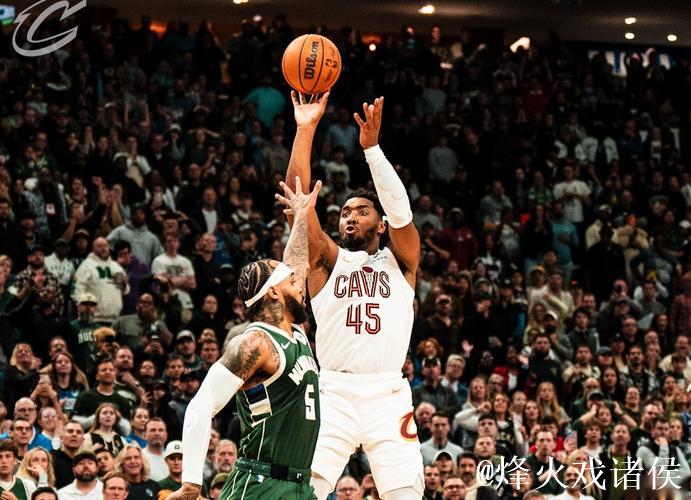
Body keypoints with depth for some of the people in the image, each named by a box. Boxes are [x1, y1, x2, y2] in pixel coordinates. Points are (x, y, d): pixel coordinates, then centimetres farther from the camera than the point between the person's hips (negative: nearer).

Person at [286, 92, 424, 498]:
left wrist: (371, 146, -12)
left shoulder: (400, 262, 15)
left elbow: (400, 209, -3)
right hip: (334, 393, 0)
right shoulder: (327, 260, 15)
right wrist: (306, 130, -5)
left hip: (389, 396, 0)